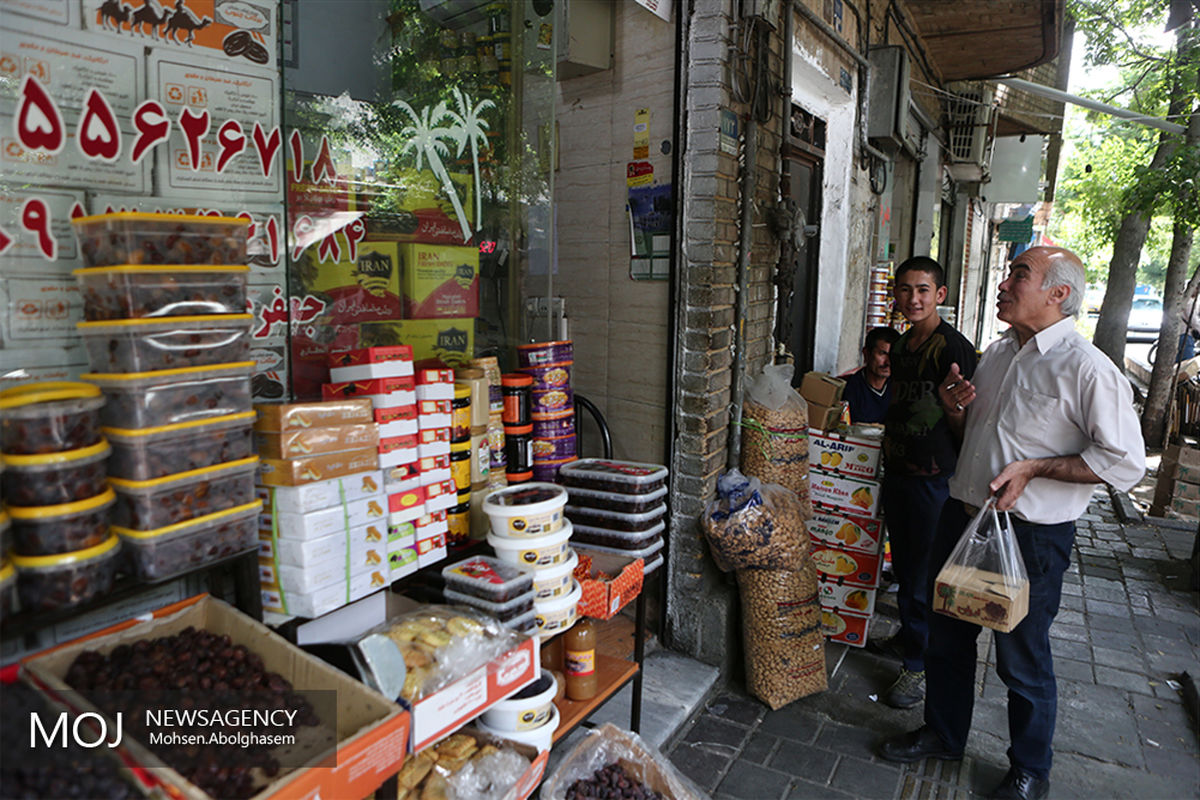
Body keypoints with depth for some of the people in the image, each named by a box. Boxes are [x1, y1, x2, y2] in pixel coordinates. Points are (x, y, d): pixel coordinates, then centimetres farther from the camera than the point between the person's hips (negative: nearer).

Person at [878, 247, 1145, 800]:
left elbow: (1126, 462, -16)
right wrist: (954, 408, -1)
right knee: (947, 637, 19)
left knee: (1023, 660, 10)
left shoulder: (1086, 369, -15)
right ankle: (942, 735, 41)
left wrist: (1033, 468, -20)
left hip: (1031, 535, -7)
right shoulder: (997, 353, 9)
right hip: (963, 516, 7)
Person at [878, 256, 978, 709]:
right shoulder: (901, 346, 10)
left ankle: (921, 666, 16)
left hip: (932, 476, -8)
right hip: (896, 469, 8)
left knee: (923, 574, 1)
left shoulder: (954, 348, -15)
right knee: (902, 565, 20)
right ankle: (909, 635, 40)